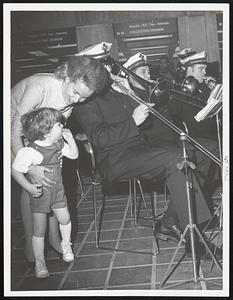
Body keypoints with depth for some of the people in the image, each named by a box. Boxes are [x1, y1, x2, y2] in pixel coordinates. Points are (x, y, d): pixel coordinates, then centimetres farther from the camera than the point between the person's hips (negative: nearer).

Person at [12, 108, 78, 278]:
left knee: (65, 220, 12)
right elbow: (15, 170, -23)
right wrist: (29, 187, -31)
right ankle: (39, 262, 20)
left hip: (57, 191, 5)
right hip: (40, 194, -5)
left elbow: (74, 155, 5)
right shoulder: (30, 152, -29)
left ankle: (66, 244, 43)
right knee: (39, 230, 4)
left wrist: (70, 139, -11)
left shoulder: (59, 144, -7)